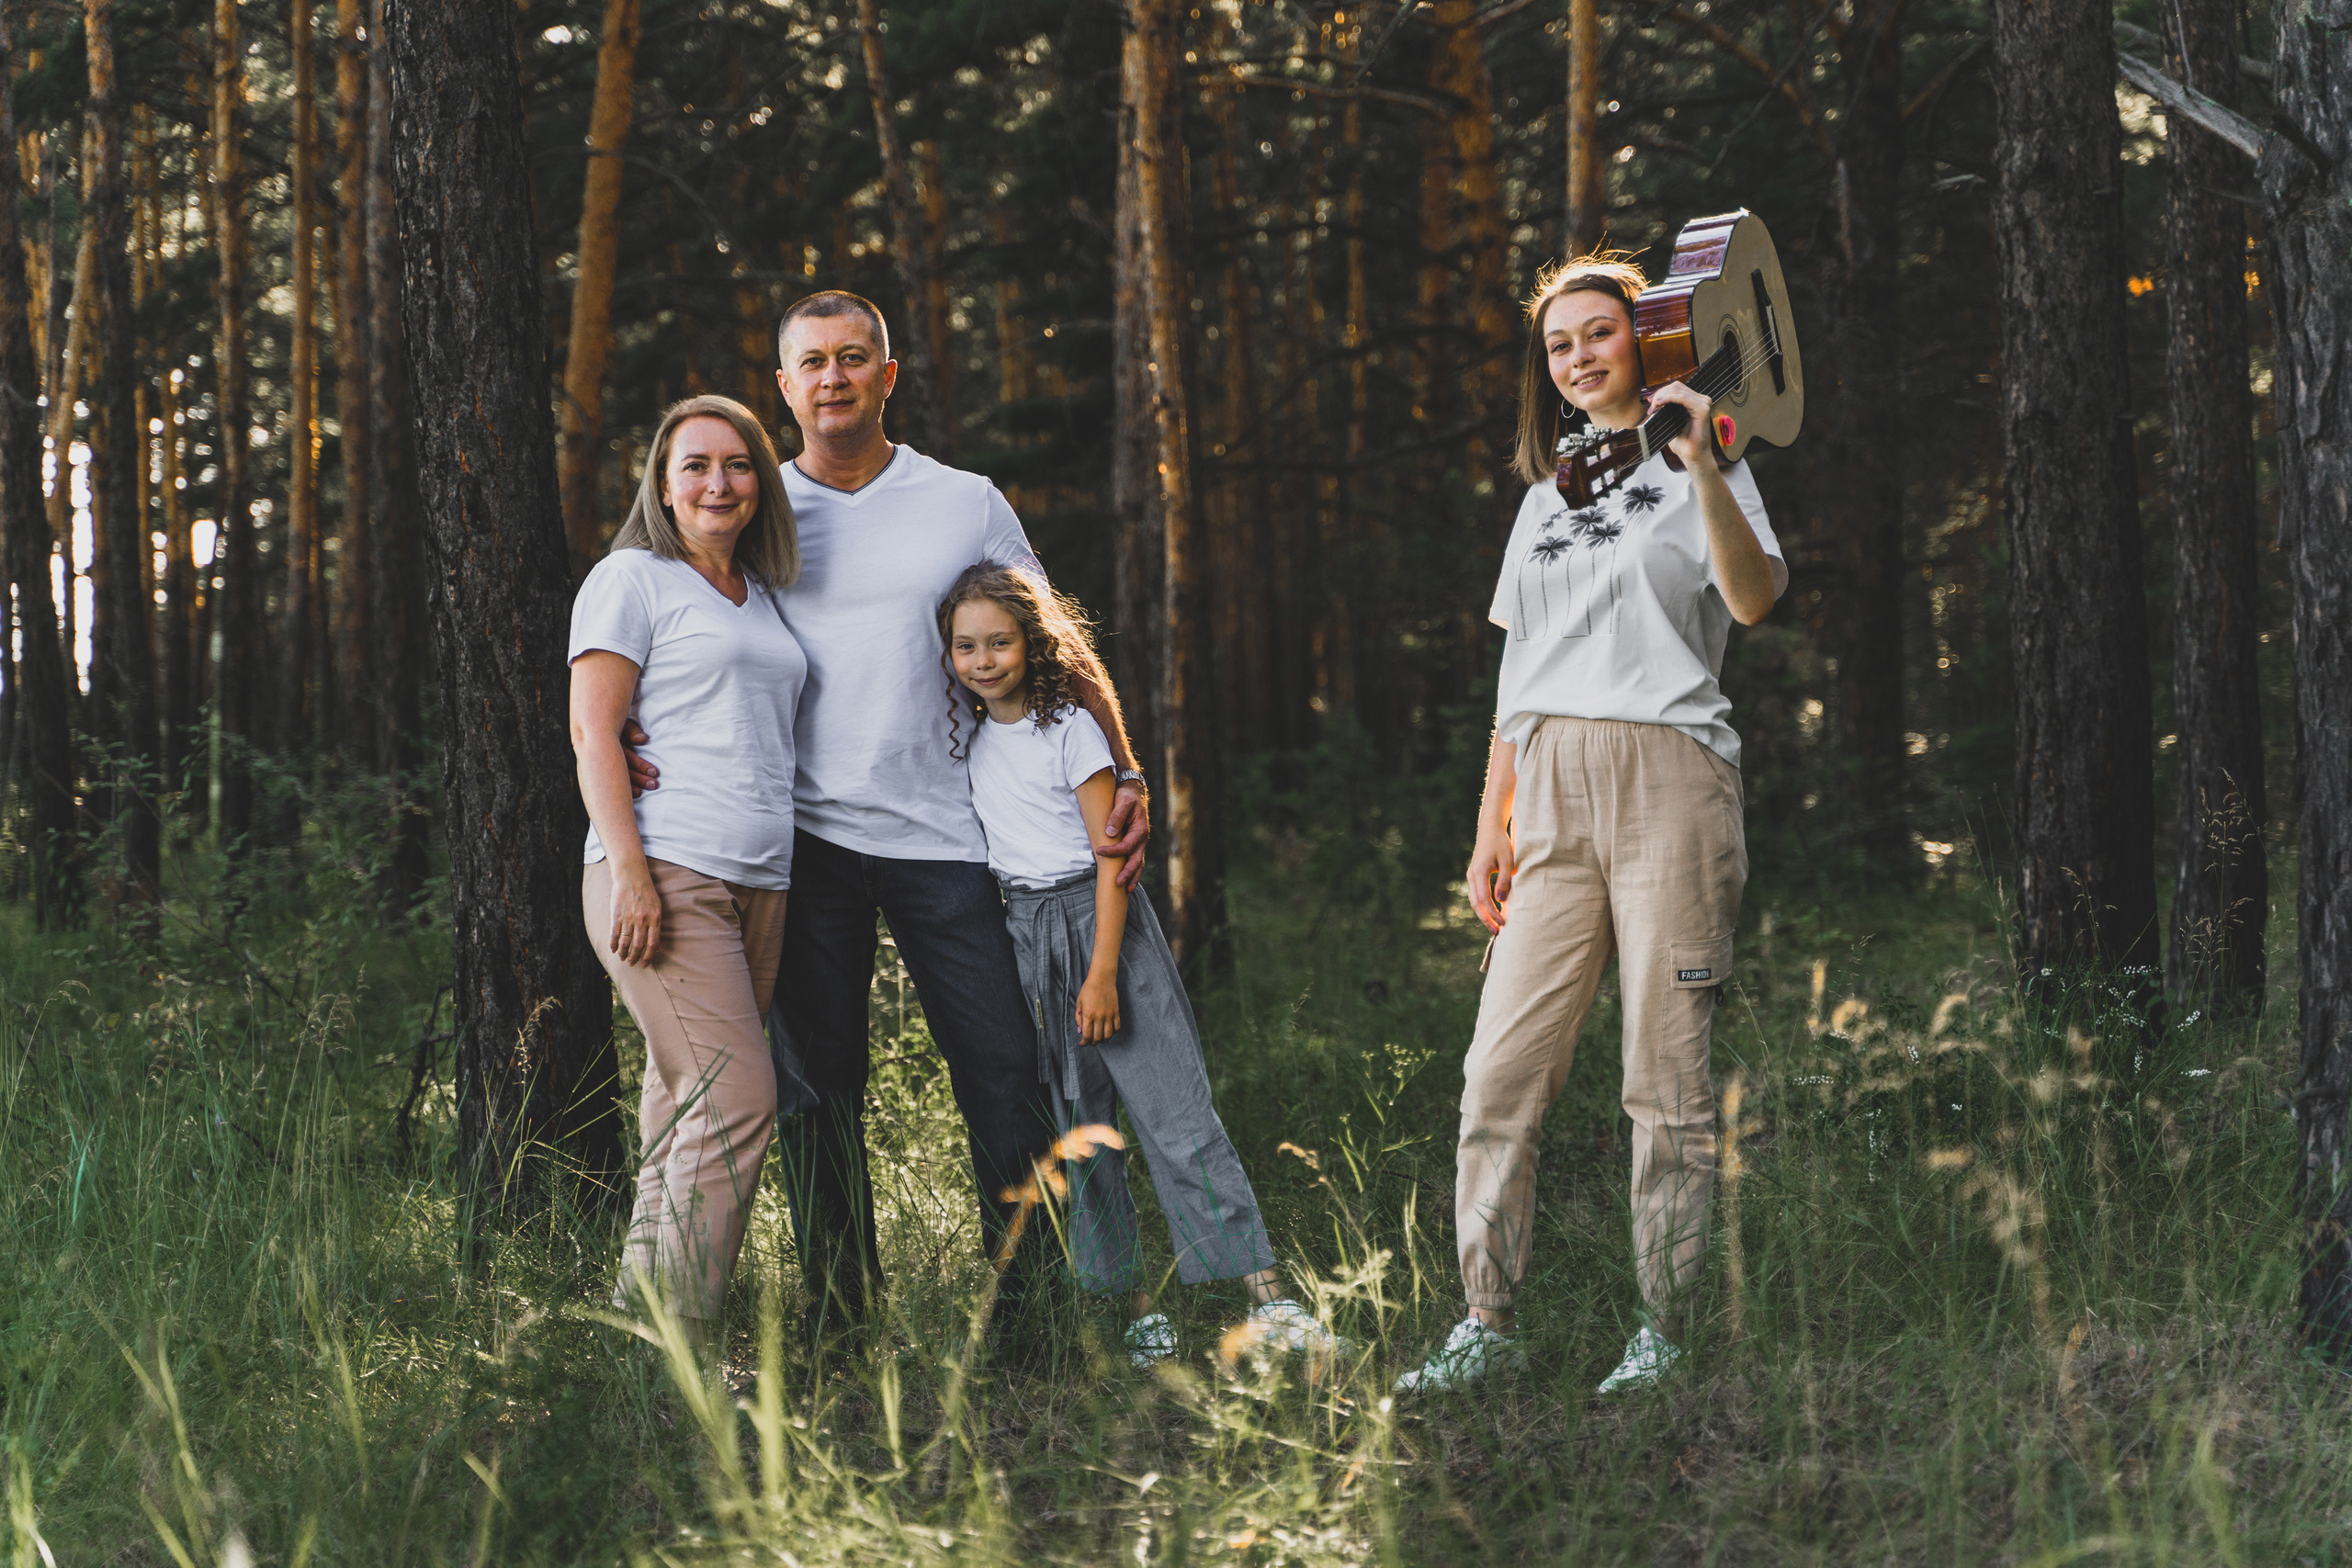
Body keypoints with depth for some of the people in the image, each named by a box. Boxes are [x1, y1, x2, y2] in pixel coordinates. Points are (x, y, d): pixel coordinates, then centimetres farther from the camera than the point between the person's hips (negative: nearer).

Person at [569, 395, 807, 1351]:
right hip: (666, 876, -7)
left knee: (687, 1108, 4)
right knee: (737, 1095, -15)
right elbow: (593, 729, -5)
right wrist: (628, 869, -15)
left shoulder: (762, 595, 22)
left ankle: (639, 1318, 9)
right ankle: (679, 1343, -12)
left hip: (758, 885, 7)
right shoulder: (633, 579, 2)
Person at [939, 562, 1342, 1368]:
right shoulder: (968, 734, 8)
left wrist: (1102, 972, -15)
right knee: (1080, 1129, 4)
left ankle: (1267, 1301, -15)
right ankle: (1136, 1313, 8)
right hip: (1023, 932, 6)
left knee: (1176, 1113, -12)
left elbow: (1112, 856, -10)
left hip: (1097, 918, -6)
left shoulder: (1069, 728, -8)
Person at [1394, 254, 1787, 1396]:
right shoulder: (1545, 497, 23)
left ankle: (1663, 1330, 2)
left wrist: (1701, 465, -22)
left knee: (1666, 1076, -4)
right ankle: (1487, 1323, 1)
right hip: (1551, 797, 5)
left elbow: (1753, 597, -14)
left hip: (1666, 780, -5)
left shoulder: (1697, 473, 7)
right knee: (1502, 1068, -4)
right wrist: (1492, 827, 17)